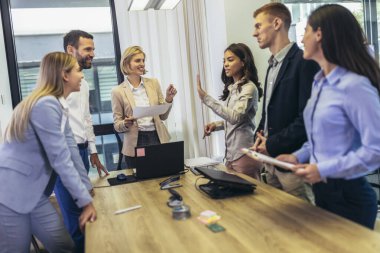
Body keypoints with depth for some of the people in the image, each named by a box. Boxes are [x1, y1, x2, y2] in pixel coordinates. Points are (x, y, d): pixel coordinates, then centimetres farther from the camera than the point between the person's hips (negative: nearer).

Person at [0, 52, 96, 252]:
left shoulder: (58, 105, 8)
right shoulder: (46, 105, -21)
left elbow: (71, 149, 7)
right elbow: (60, 159, -23)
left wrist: (87, 188, 7)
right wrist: (85, 201, -18)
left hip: (34, 192, 9)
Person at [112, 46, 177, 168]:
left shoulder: (153, 83, 7)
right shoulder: (118, 91, -1)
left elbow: (163, 116, 11)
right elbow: (117, 125, 3)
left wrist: (168, 99, -4)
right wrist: (126, 123, -17)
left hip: (157, 138, 2)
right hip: (135, 143, -2)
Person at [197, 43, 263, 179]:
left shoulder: (249, 88, -12)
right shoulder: (231, 88, 13)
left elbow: (235, 117, -24)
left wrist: (206, 98, -26)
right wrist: (216, 125, 2)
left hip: (244, 153, -8)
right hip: (230, 153, 8)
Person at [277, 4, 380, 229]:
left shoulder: (355, 85, -20)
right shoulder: (320, 82, 8)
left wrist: (324, 170, -22)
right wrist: (299, 157, 2)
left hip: (349, 195, -8)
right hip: (322, 191, 8)